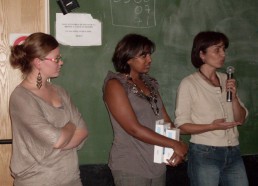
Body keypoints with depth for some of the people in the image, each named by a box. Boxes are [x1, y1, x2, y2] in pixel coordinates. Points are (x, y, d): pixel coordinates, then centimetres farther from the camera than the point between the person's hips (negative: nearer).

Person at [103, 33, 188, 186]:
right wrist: (175, 145, -16)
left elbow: (166, 119, 7)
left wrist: (178, 149, -10)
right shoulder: (115, 85, -10)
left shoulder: (150, 82, 10)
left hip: (158, 164, 6)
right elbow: (134, 129, -18)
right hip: (131, 167, -6)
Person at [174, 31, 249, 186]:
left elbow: (241, 120, 8)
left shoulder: (226, 80, 6)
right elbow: (182, 125, -9)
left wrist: (234, 97, -9)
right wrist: (212, 126, -22)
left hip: (233, 153, 5)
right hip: (205, 155, -5)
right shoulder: (189, 84, -9)